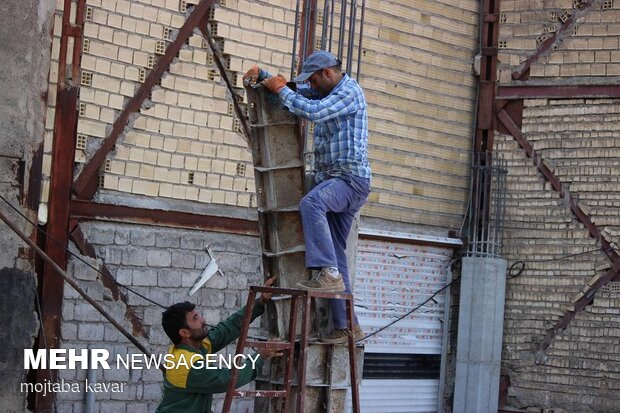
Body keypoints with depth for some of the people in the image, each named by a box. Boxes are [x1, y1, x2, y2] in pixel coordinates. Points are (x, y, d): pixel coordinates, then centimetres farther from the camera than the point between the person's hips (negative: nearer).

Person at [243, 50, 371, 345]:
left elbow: (312, 111, -24)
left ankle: (329, 273, -43)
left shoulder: (350, 92, -9)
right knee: (336, 255, 6)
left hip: (350, 179, -10)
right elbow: (293, 90, 28)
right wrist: (262, 75, 10)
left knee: (311, 203, -38)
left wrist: (281, 89, -12)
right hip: (331, 180, 10)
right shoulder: (326, 92, 20)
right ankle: (347, 325, 8)